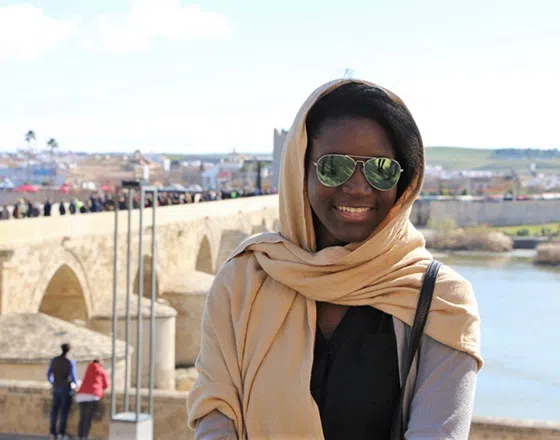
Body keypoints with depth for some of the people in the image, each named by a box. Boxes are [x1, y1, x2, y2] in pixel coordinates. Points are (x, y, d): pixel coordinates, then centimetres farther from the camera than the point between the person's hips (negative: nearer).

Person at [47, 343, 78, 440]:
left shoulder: (54, 360, 0)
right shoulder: (70, 362, -14)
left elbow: (49, 374, 7)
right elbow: (73, 377, -16)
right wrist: (76, 384, 8)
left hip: (56, 388, 4)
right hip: (66, 389, -4)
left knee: (54, 410, 9)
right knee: (64, 411, 2)